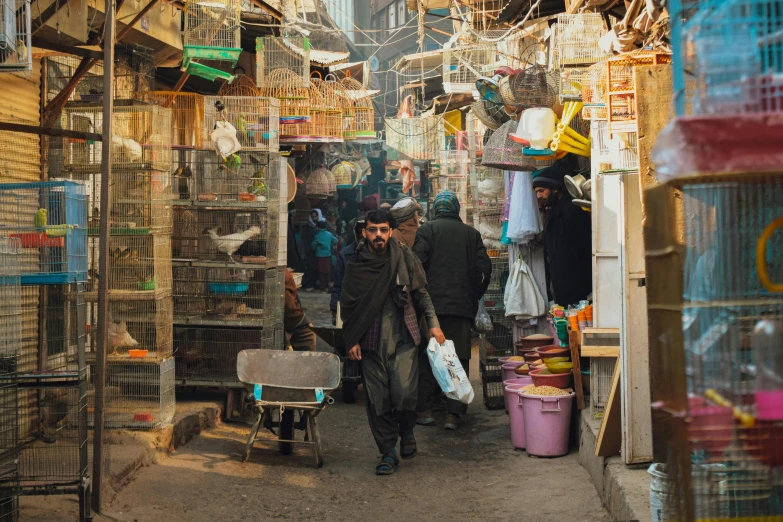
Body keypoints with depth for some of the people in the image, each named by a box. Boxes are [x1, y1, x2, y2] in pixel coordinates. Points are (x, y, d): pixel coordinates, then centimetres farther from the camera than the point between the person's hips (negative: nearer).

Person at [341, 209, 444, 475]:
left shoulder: (404, 258, 1)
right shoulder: (356, 265, 3)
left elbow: (421, 293, 10)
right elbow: (347, 305, 10)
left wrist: (433, 324, 3)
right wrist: (352, 340, 5)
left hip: (404, 338, -1)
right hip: (371, 342, 1)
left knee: (404, 392, -12)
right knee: (377, 401, 2)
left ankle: (407, 432, 18)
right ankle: (388, 452, 15)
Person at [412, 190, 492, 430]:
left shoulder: (427, 229, 0)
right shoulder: (472, 233, 9)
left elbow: (417, 263, -10)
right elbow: (484, 268, 4)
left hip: (432, 304, -2)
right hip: (463, 307, 2)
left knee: (427, 357, 7)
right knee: (459, 359, 6)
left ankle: (425, 410, 7)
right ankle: (454, 413, 3)